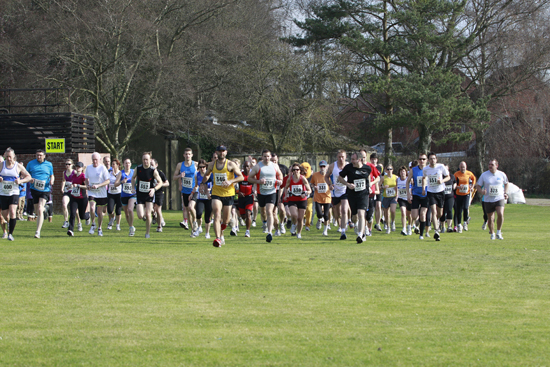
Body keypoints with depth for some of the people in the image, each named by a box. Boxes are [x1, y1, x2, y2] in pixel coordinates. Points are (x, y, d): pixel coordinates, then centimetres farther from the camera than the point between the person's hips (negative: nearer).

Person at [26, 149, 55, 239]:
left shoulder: (49, 165, 8)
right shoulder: (31, 164, 7)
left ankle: (38, 231, -18)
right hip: (34, 189, 2)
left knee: (40, 210, -17)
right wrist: (29, 179, -10)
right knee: (37, 211, 11)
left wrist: (52, 180, -4)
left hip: (45, 190, -2)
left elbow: (52, 175, 19)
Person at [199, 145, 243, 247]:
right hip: (216, 194, 1)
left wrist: (230, 181, -22)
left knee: (225, 220, 6)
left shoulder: (230, 165, -4)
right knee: (217, 216, -19)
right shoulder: (212, 165, 7)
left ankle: (221, 233, 38)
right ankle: (218, 238, -26)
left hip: (228, 194, -1)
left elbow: (241, 177, -7)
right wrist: (203, 183, 10)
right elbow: (207, 175, 26)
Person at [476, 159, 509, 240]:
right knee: (490, 218, 5)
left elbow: (506, 183, 22)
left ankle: (498, 233, -6)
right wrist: (481, 192, -16)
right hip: (488, 200, 1)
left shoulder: (502, 174, 3)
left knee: (500, 214, -22)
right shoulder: (484, 175, -1)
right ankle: (492, 234, 26)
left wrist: (505, 193, 8)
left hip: (499, 199, -1)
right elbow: (478, 186, 4)